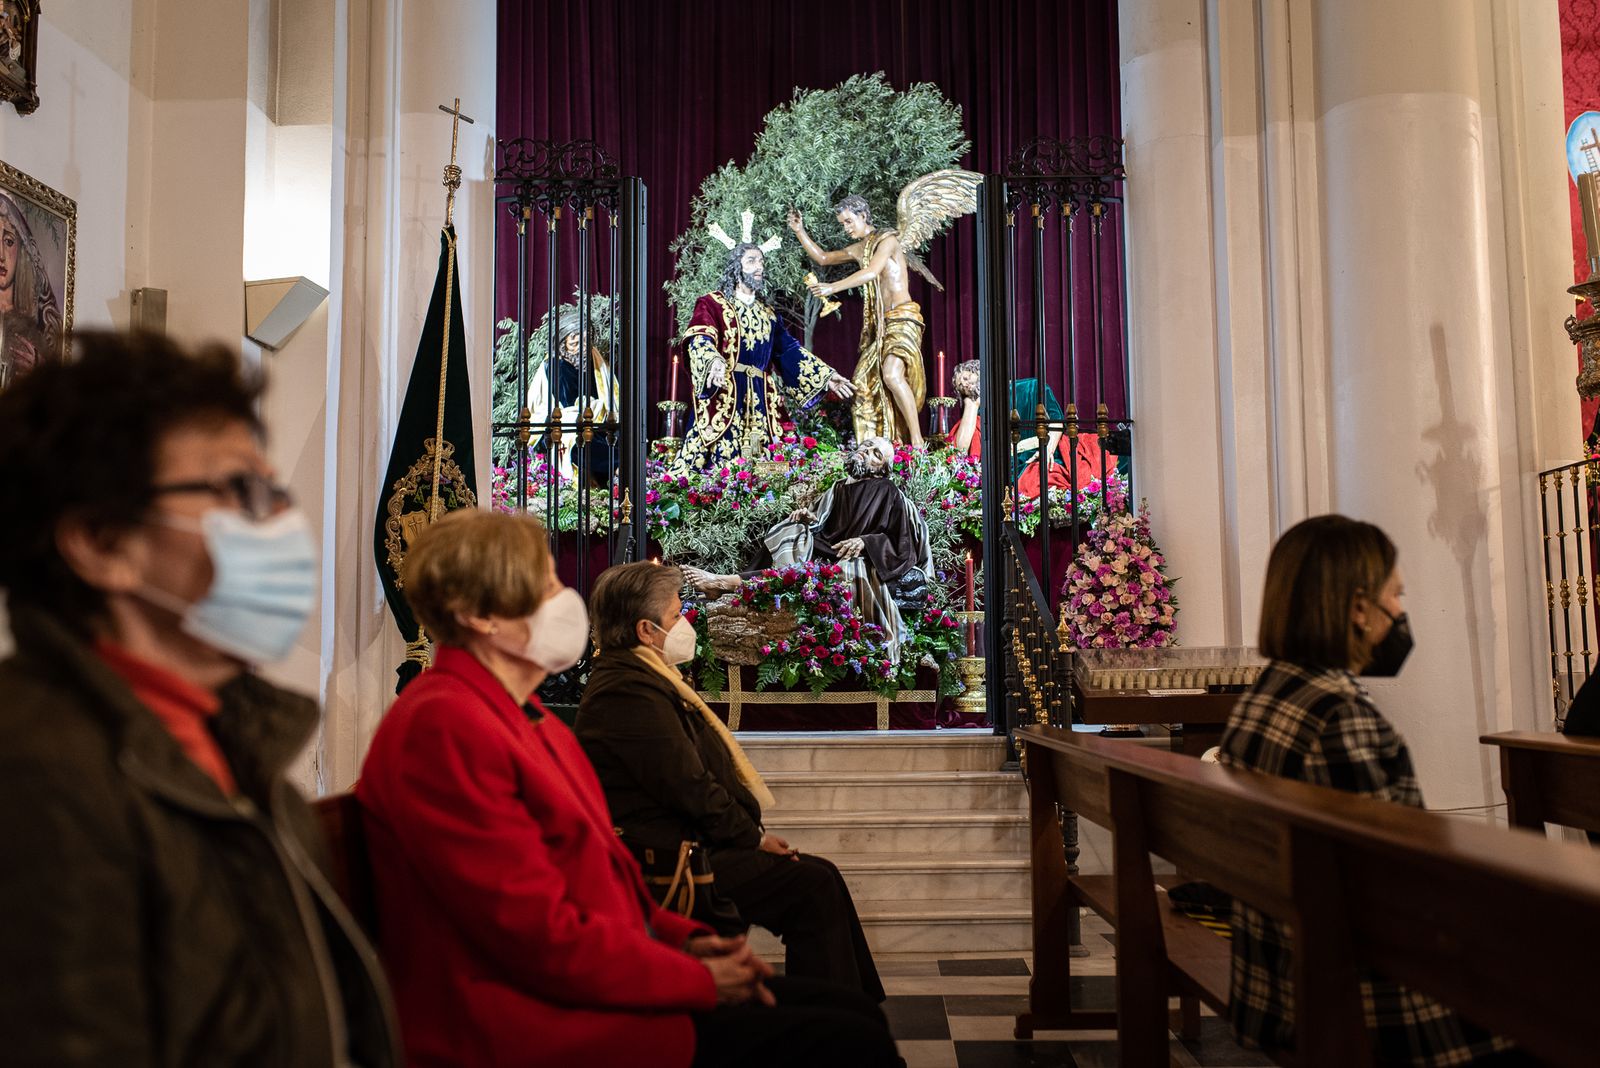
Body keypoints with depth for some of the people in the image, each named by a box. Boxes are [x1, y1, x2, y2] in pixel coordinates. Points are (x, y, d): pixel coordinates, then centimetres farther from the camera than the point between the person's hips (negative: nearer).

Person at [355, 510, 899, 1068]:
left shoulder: (518, 713, 15)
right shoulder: (443, 727, -18)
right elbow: (544, 936, -21)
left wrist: (682, 939, 4)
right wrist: (698, 978, -11)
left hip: (602, 983, 10)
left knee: (856, 1014, 6)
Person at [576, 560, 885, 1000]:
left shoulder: (636, 679, 16)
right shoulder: (630, 692, -19)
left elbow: (703, 769, 18)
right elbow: (688, 785, -21)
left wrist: (749, 830, 8)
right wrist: (753, 837, -8)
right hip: (669, 863, -11)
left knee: (820, 875, 5)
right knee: (813, 886, -16)